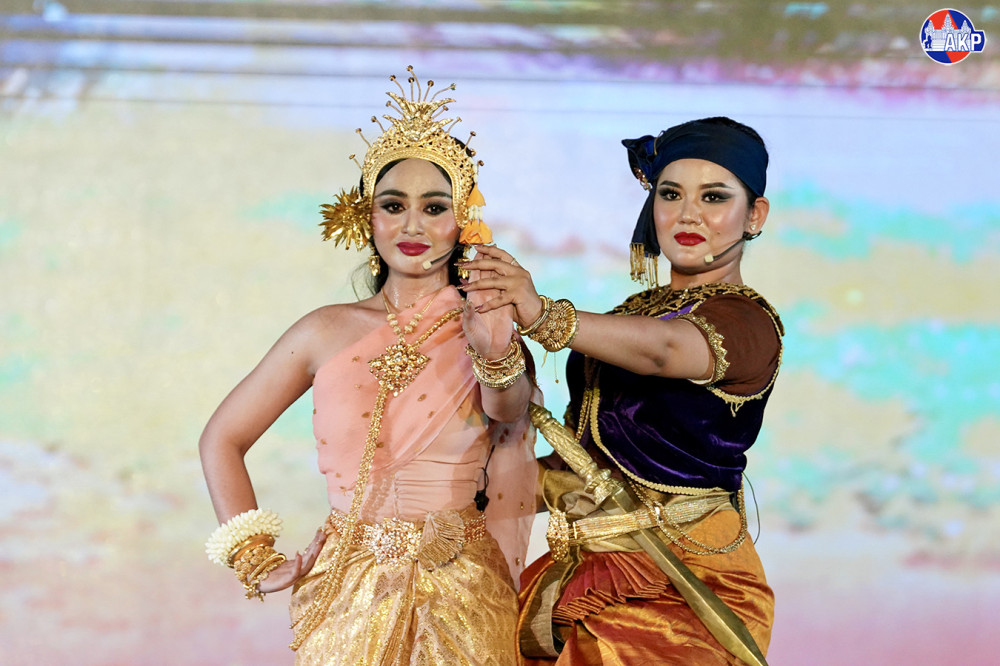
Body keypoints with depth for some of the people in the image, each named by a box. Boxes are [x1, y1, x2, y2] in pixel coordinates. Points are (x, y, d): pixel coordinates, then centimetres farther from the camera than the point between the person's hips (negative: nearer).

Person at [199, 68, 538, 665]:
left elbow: (509, 410, -25)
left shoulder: (485, 328, -3)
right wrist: (255, 560, 0)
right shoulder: (328, 332, 0)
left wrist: (498, 353, -46)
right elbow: (223, 439, 7)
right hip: (347, 601, 1)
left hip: (460, 600, -1)